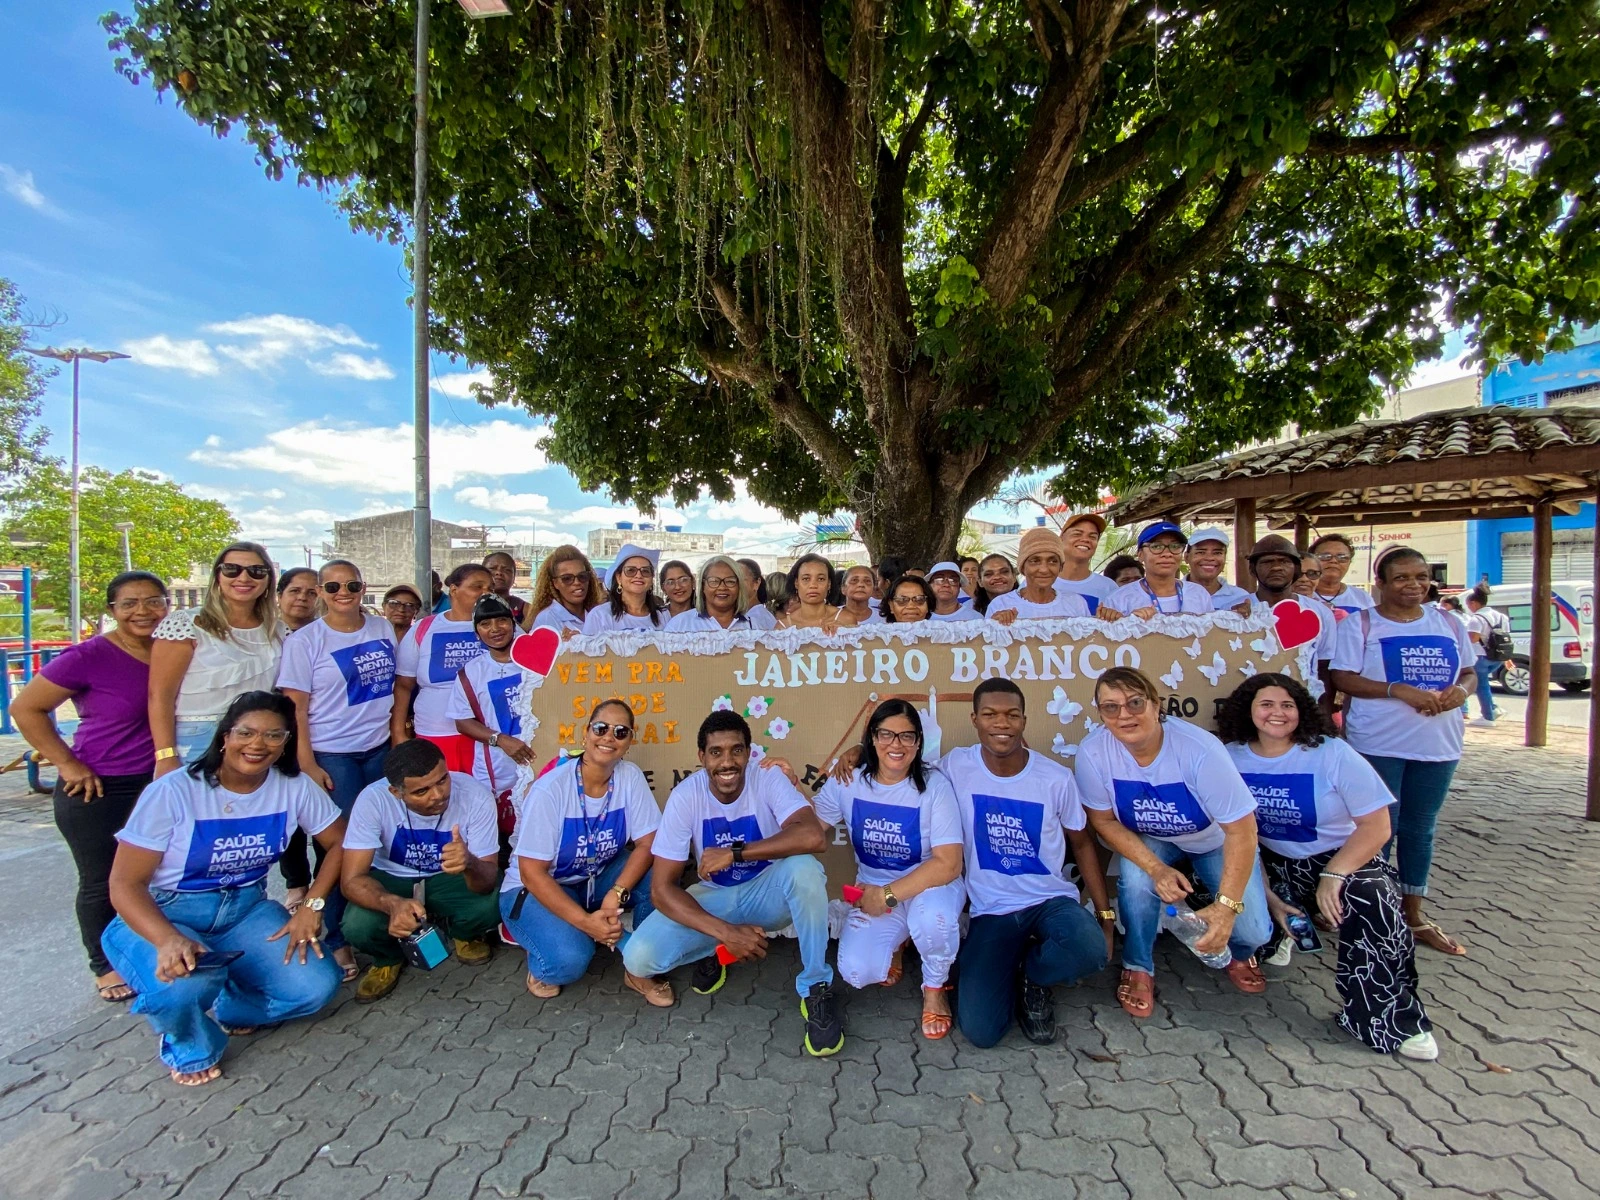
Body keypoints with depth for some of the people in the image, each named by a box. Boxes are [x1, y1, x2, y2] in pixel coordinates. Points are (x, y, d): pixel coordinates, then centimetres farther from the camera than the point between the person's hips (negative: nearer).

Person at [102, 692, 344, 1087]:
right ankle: (190, 1047, 2)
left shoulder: (294, 787, -10)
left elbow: (340, 843, 0)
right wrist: (168, 940, -35)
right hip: (163, 916, -3)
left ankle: (223, 1009, 16)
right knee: (188, 982, -36)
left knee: (317, 986, -16)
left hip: (245, 910, 3)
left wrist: (312, 905, -13)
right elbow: (125, 883, -17)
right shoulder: (174, 791, -19)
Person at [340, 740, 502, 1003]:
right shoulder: (373, 799, -29)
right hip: (391, 879, 1)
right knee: (357, 926, -29)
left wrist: (469, 864, -52)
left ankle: (463, 934, 10)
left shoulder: (476, 796, -30)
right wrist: (393, 904, -47)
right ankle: (388, 957, 9)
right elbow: (351, 879, -26)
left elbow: (488, 881, -28)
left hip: (450, 878, 0)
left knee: (493, 904, -29)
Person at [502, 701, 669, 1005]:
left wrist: (616, 894, -31)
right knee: (570, 959, -31)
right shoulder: (550, 789, -25)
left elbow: (647, 844, -14)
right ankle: (543, 966, 7)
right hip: (536, 889, -4)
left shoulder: (631, 777, -13)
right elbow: (532, 872, -22)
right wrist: (585, 921, -31)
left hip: (597, 880, 4)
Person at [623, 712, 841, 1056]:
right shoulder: (685, 796, -19)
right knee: (639, 958, -21)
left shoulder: (768, 780, -22)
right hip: (715, 898, 2)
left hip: (768, 893, -1)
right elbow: (661, 888, -19)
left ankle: (816, 987, -14)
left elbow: (813, 836, -40)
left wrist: (733, 853, -37)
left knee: (804, 867, -36)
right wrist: (725, 931, -30)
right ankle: (718, 950, 10)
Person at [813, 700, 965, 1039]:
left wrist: (888, 895, -24)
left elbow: (948, 863, -22)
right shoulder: (848, 782, -8)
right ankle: (895, 943, 18)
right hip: (873, 891, 3)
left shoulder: (934, 785, -17)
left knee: (932, 914, -37)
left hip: (930, 887, -2)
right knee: (856, 971, -21)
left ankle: (935, 987, -1)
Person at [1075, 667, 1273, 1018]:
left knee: (1251, 930, -15)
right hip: (1150, 842, 1)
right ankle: (1138, 968, 0)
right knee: (1136, 878, -30)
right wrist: (1157, 869, -29)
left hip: (1215, 841, 0)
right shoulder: (1093, 752, -29)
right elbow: (1104, 820, -15)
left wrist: (1227, 904, -32)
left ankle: (1238, 955, 25)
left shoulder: (1199, 749, -35)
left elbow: (1241, 829, -26)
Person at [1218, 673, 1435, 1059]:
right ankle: (1278, 931, 15)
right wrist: (1267, 895, -10)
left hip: (1342, 858, -2)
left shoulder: (1332, 755, -14)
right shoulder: (1232, 757, -9)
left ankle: (1390, 1022, -14)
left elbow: (1376, 827, -14)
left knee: (1372, 901, -33)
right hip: (1275, 864, 2)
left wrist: (1332, 876, -25)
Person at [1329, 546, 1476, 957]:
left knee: (1420, 830, 14)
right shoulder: (1360, 623, -5)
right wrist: (1400, 690, -22)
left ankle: (1414, 915, 27)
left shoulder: (1449, 624, 10)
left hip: (1438, 744, 5)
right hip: (1377, 744, -5)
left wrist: (1461, 689, -8)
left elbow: (1469, 671, 15)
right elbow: (1343, 678, -11)